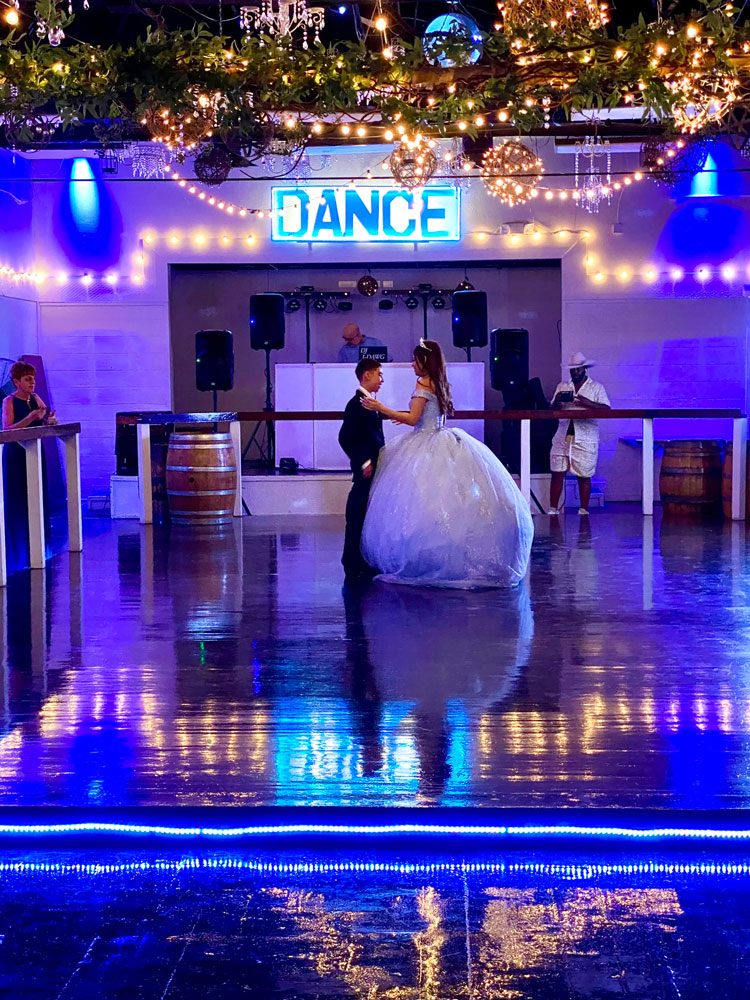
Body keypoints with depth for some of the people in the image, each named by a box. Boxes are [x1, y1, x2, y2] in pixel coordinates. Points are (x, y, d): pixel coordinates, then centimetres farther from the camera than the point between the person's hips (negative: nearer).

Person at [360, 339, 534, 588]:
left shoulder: (423, 384, -12)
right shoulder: (441, 384, 13)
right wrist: (405, 416, 28)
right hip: (440, 442, 10)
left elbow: (412, 419, -17)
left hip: (427, 448, -10)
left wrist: (381, 408, -12)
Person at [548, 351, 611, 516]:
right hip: (563, 436, 3)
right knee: (557, 473, -1)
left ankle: (584, 510, 6)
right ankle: (553, 509, 4)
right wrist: (558, 401, -8)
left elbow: (606, 409, -4)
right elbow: (553, 409, 14)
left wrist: (587, 403, -18)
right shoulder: (562, 387, 16)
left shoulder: (596, 387, 6)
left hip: (585, 438, -3)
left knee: (584, 476, -1)